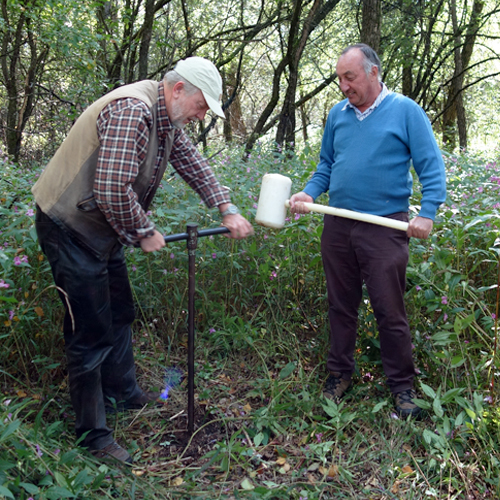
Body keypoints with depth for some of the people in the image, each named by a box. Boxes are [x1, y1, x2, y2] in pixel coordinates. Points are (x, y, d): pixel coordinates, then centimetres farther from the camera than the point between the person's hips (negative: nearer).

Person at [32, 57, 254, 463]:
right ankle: (93, 434, 11)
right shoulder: (132, 111, -27)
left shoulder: (167, 118, 6)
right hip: (70, 226, -10)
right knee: (91, 331, -4)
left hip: (103, 228, 10)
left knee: (119, 313, 20)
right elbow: (112, 189, -32)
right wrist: (144, 233, -18)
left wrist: (227, 210, 5)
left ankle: (123, 393, 41)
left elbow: (193, 164, 13)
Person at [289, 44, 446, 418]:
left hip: (385, 227, -4)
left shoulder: (405, 111, -2)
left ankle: (402, 384, 19)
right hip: (338, 225, 5)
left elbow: (432, 167, -4)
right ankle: (340, 373, 29)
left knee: (390, 310, 2)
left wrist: (427, 213, -17)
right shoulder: (338, 114, 11)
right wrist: (309, 194, -1)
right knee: (341, 305, 14)